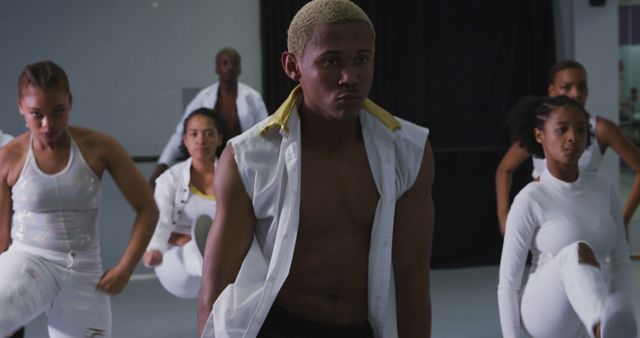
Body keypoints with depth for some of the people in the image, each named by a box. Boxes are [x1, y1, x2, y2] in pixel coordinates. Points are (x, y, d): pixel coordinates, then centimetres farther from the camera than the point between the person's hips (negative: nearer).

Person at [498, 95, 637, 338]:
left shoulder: (604, 188, 5)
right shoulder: (529, 201, -11)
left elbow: (621, 261, 10)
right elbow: (508, 284, -7)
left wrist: (621, 314, -6)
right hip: (545, 315, -6)